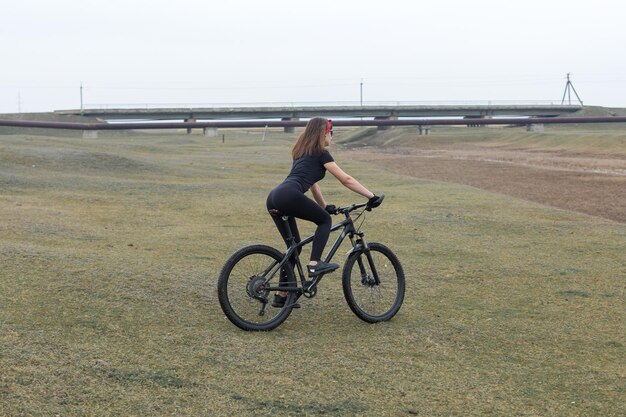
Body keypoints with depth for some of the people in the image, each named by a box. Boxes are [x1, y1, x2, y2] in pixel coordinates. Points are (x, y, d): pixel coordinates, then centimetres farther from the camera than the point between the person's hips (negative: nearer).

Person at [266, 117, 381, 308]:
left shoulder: (302, 153, 31)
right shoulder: (321, 153, 6)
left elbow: (311, 182, 38)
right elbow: (346, 180, 5)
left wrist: (324, 206, 42)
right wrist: (371, 196, 9)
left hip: (273, 198, 8)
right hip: (289, 196, -8)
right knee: (325, 220, 10)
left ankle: (281, 295, 17)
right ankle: (314, 263, -6)